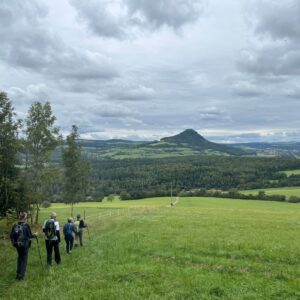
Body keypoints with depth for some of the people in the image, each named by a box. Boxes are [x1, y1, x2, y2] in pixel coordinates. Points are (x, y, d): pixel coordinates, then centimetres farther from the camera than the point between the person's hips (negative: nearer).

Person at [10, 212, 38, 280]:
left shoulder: (15, 225, -2)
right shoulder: (26, 225, -14)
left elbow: (11, 235, 2)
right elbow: (30, 235, -12)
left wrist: (13, 242, 17)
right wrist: (35, 234, 7)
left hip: (17, 244, 5)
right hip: (25, 244, -5)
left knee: (20, 257, 23)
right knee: (24, 259, 6)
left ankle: (18, 273, 31)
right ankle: (21, 276, 6)